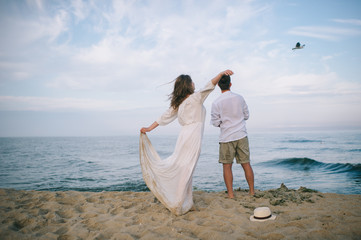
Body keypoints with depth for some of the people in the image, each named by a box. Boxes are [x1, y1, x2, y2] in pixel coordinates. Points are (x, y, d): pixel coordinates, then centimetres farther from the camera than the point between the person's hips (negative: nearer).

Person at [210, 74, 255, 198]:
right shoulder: (239, 98, 1)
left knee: (227, 166, 5)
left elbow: (215, 123, -4)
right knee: (246, 164, 10)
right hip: (241, 135, 3)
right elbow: (246, 115, 11)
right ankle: (252, 191, 18)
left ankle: (231, 194, 6)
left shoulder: (216, 103, -8)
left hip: (226, 137, -3)